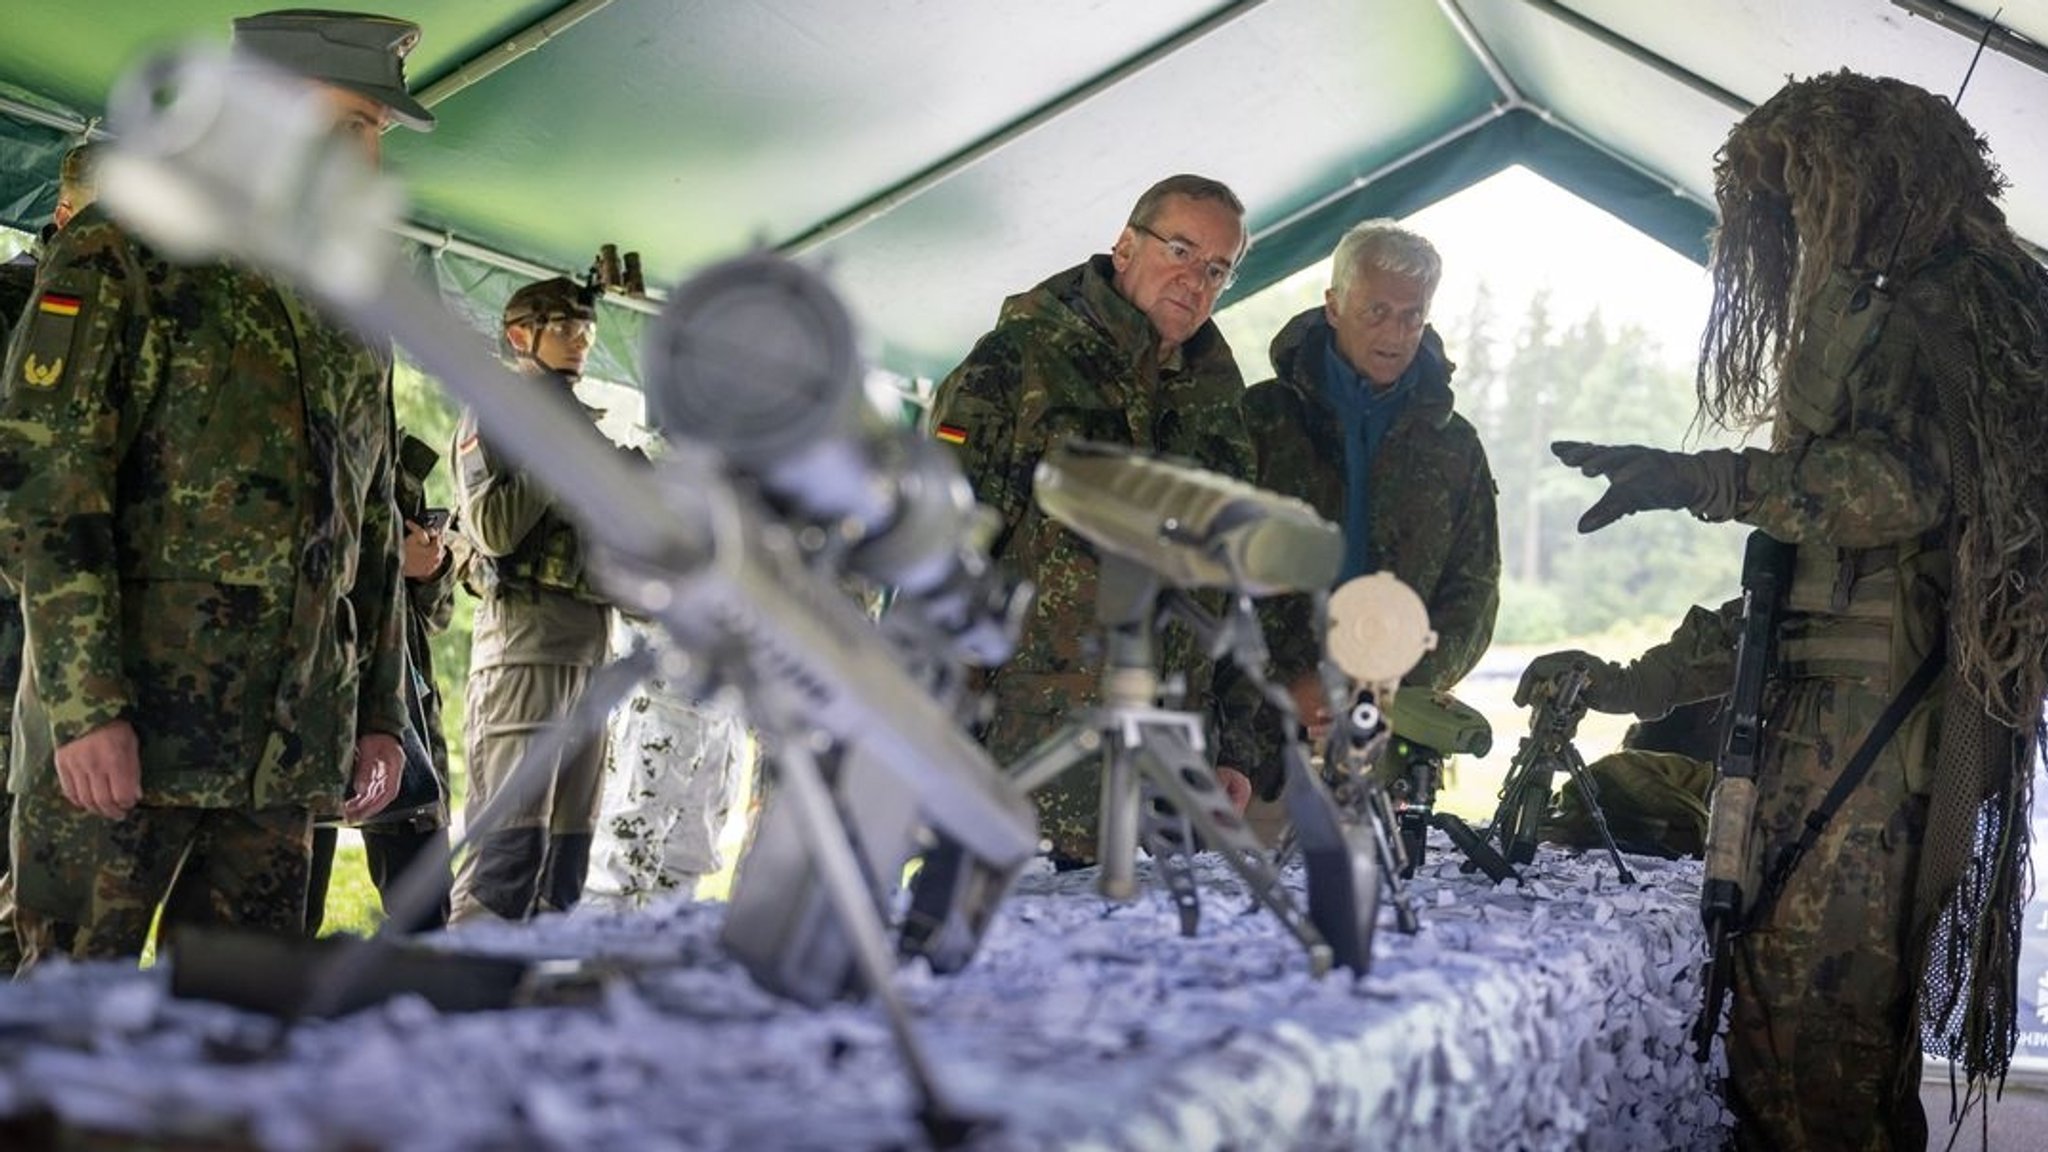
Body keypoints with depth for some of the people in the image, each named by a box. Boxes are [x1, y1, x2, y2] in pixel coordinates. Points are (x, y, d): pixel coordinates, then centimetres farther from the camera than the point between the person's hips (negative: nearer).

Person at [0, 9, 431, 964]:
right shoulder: (124, 256, -3)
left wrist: (379, 714, 15)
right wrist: (87, 704, -18)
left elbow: (374, 535, 21)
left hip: (288, 754, 6)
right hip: (122, 737, -6)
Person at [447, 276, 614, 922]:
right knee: (510, 845, -15)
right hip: (525, 636, -8)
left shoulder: (578, 421, 24)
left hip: (588, 646, 8)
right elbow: (492, 527, -13)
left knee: (568, 846, 7)